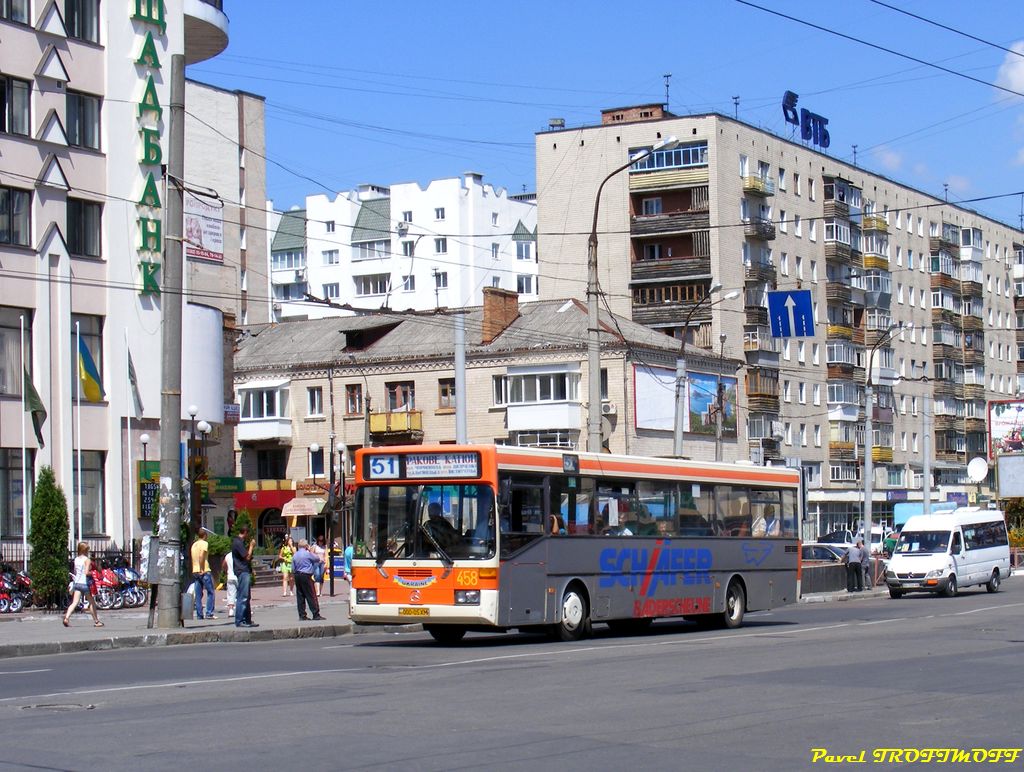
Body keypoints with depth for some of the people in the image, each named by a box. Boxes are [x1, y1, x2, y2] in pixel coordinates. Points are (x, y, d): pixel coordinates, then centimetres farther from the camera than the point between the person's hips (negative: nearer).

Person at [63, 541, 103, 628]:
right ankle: (96, 621, 19)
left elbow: (75, 572, 15)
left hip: (76, 582, 5)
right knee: (92, 602, 11)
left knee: (74, 602, -2)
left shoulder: (76, 559, 8)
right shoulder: (87, 560, -11)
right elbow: (86, 572, -21)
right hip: (85, 583, -5)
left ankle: (66, 617, -24)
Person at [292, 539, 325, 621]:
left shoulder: (295, 555, 9)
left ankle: (302, 615, 9)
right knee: (311, 596, -3)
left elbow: (293, 567, 10)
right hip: (306, 575, -7)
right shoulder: (308, 554, -9)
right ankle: (316, 614, -3)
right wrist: (321, 561, 24)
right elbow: (317, 559, 5)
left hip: (297, 576, 7)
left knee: (300, 596, 9)